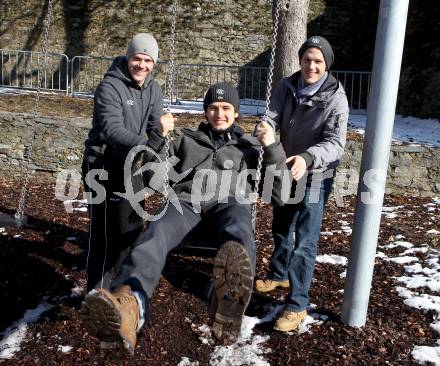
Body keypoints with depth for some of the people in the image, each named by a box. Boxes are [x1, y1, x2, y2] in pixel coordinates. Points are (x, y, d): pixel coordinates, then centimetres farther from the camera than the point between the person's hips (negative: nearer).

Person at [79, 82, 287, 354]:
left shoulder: (250, 147, 30)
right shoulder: (187, 140, 32)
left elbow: (279, 193, 20)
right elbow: (154, 176, 27)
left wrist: (273, 148, 7)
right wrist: (159, 137, 14)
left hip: (229, 204, -1)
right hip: (187, 202, 1)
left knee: (238, 232, -40)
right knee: (157, 233, -35)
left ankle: (231, 298, -72)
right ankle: (130, 302, -63)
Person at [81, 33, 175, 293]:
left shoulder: (153, 89, 4)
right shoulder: (110, 86, -18)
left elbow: (154, 126, 1)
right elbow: (111, 130, -30)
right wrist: (145, 144, -45)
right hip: (104, 164, -7)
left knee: (132, 225, 17)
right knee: (105, 229, -5)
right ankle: (98, 291, 8)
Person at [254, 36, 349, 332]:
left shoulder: (336, 98, -19)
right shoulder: (287, 87, -6)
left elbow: (335, 143, -25)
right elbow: (272, 118, -14)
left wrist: (307, 158, -44)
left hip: (314, 178, -5)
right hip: (284, 171, 5)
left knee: (304, 241, -9)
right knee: (281, 229, 22)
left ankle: (297, 305, 2)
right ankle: (279, 275, 45)